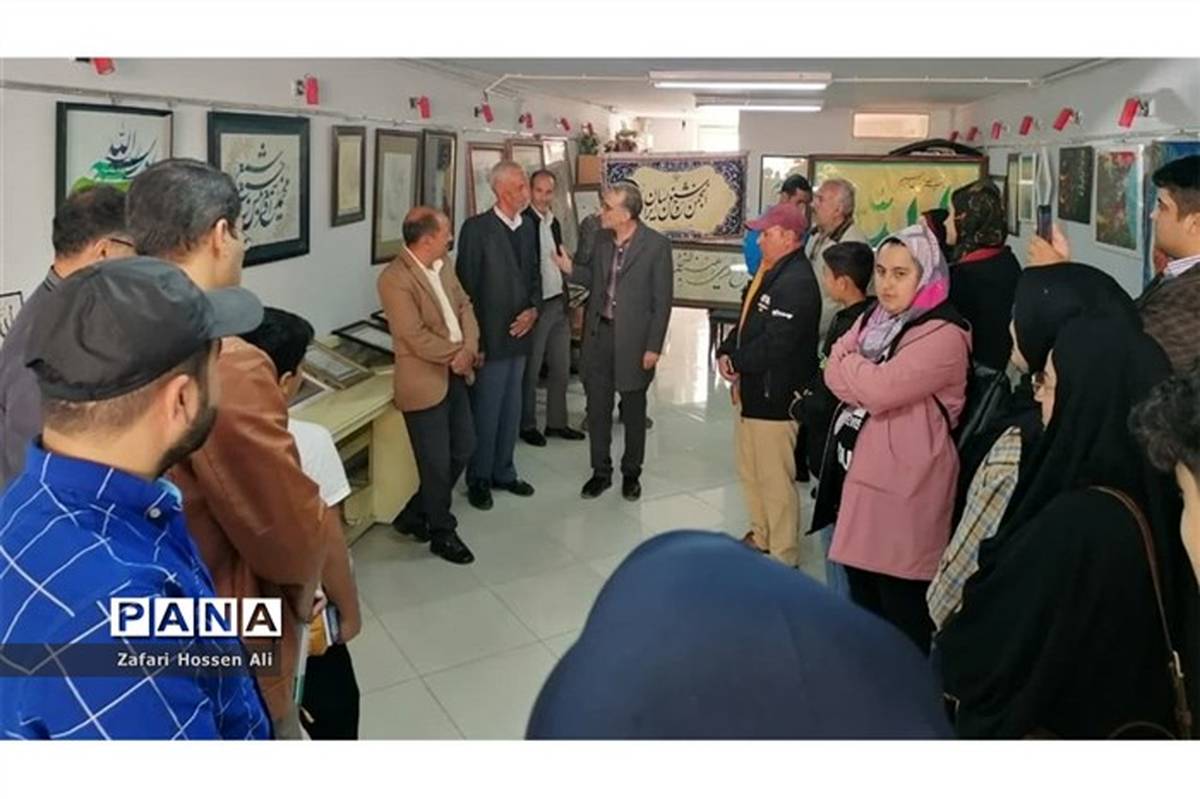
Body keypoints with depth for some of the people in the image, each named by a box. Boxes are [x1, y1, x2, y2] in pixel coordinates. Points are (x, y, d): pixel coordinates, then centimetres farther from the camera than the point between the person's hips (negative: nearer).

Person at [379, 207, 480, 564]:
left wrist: (469, 348, -10)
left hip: (455, 374, 9)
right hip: (425, 381, -9)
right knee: (437, 463, 4)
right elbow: (416, 337, -24)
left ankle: (414, 515, 33)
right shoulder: (395, 279, -21)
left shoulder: (443, 263, 6)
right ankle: (442, 533, 24)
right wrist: (457, 354, -12)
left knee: (463, 449, 17)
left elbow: (464, 305, 7)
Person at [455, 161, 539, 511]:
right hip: (490, 337, -6)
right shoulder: (476, 228, -12)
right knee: (486, 411, 4)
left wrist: (533, 310, -4)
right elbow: (466, 287, -12)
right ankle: (479, 479, 20)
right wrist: (474, 341, -13)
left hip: (519, 334, 6)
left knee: (511, 410, 16)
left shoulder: (528, 228, 8)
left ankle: (503, 472, 31)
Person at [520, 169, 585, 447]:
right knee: (530, 371, 4)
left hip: (559, 305, 8)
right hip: (535, 307, -8)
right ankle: (527, 425, 18)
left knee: (561, 368, 14)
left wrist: (566, 300, 16)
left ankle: (556, 422, 26)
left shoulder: (554, 223, 11)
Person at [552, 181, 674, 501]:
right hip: (599, 334, 5)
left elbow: (662, 299, -10)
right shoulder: (602, 240, 4)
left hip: (633, 338, -5)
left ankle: (631, 473, 27)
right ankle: (600, 472, 25)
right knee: (597, 408, 10)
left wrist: (653, 346, -12)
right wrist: (571, 269, -2)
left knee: (633, 410, 11)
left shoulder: (656, 245, -12)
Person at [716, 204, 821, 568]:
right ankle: (761, 537, 38)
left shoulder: (797, 283, -21)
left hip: (775, 396, -11)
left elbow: (775, 344, -27)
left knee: (775, 479, 0)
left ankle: (783, 556, 14)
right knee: (750, 471, 21)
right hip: (752, 389, 11)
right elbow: (747, 322, 18)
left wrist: (737, 362, -12)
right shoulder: (769, 274, 13)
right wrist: (726, 352, 1)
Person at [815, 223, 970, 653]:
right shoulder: (873, 318, 13)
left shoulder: (944, 336, -15)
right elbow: (835, 375, 3)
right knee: (862, 596, 21)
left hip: (904, 485, -8)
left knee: (901, 607, 1)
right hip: (857, 473, 9)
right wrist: (865, 376, -16)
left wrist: (849, 361, -5)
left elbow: (878, 388, -23)